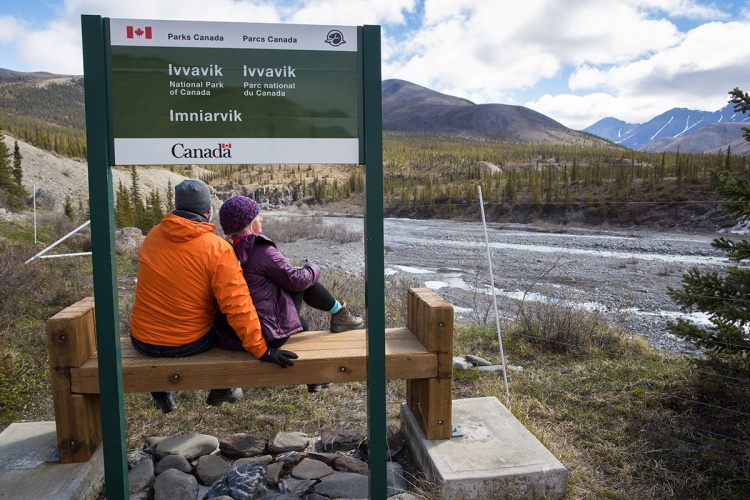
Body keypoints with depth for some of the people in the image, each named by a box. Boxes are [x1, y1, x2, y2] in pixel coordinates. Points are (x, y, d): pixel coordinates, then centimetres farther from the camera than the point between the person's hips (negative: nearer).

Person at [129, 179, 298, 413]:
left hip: (141, 342, 4)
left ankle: (160, 395, 42)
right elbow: (237, 306, -23)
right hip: (190, 345, -3)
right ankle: (221, 389, 33)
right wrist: (262, 350, -17)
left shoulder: (153, 235, -5)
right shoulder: (217, 248, -19)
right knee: (225, 317, 26)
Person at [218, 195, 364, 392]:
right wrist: (313, 269, 9)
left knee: (300, 322, 32)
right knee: (305, 279, 3)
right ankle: (340, 313, 21)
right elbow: (296, 280, -12)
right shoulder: (262, 251, -19)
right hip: (269, 334, -8)